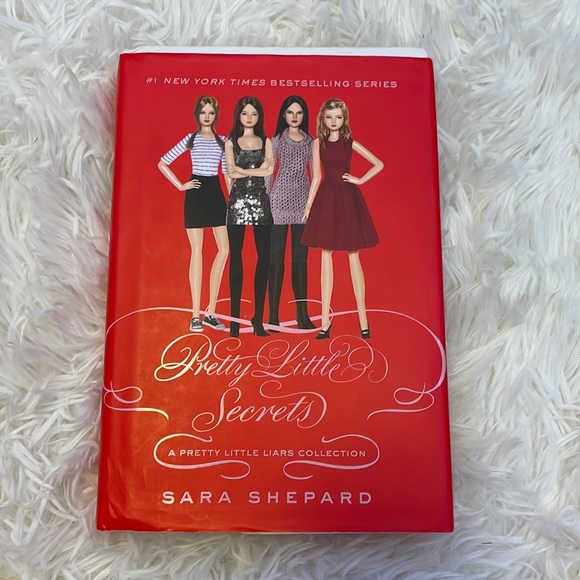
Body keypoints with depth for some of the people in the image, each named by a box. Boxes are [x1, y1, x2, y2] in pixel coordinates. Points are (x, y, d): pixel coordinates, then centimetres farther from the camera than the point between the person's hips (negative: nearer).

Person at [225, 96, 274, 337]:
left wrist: (243, 170, -5)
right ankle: (235, 317, 2)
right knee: (236, 257, -2)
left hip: (260, 201, 1)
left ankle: (258, 317, 2)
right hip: (238, 200, -1)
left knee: (264, 256, -5)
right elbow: (231, 172, -3)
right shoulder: (231, 142, 12)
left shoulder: (266, 141, 14)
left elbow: (269, 169, -2)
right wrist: (257, 169, -8)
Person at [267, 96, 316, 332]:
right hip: (280, 198, -3)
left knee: (301, 258, 5)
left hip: (303, 199, 3)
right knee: (276, 257, -3)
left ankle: (302, 313, 10)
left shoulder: (310, 141, 12)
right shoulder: (277, 140, 5)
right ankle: (273, 313, 2)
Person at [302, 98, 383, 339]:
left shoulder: (350, 143, 5)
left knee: (353, 257, 0)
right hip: (326, 199, 1)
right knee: (326, 257, 2)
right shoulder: (318, 143, 7)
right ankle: (325, 319, 7)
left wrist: (360, 180, 0)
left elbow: (379, 164, 8)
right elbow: (317, 177, 6)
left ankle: (362, 317, 7)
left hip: (348, 198, -1)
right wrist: (308, 206, 1)